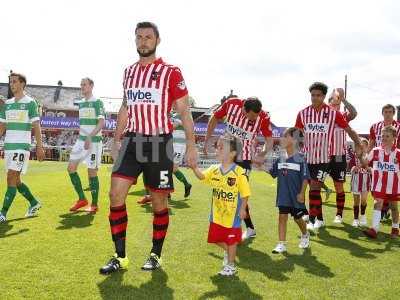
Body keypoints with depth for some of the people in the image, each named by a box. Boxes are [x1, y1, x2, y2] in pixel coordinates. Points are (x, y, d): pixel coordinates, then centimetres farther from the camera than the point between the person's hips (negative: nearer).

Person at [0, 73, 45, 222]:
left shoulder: (30, 102, -3)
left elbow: (36, 126, -6)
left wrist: (39, 147, -12)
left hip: (22, 146, -7)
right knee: (15, 180, 11)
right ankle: (34, 203, 27)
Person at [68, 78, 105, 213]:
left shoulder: (97, 102, -7)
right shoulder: (80, 103, 15)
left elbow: (101, 122, -16)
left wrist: (90, 137, -26)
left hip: (94, 141, -7)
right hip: (81, 140, 7)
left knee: (92, 172, -3)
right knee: (71, 168, 2)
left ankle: (94, 204, 9)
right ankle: (82, 199, 14)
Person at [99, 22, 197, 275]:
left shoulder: (171, 72, -3)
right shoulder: (129, 72, 14)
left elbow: (184, 111, -4)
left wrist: (191, 145, -10)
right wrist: (117, 141, 19)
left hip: (159, 142, -4)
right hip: (132, 140, 5)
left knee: (159, 202, 5)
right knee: (116, 194, -5)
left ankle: (156, 256, 22)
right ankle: (120, 257, 9)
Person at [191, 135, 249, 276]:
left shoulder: (239, 172, -16)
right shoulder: (214, 169, 0)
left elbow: (245, 193, -12)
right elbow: (202, 176, -11)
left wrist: (243, 209, -15)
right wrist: (194, 167, -28)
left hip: (232, 214, -5)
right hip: (217, 213, 5)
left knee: (231, 240, 9)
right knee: (216, 238, 16)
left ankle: (230, 265, 27)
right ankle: (227, 251, 45)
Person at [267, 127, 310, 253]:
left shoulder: (300, 159, -13)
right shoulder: (280, 159, 3)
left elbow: (305, 178, -12)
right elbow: (272, 172, 13)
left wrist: (302, 193, -14)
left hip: (296, 196, -4)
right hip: (283, 195, 4)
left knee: (298, 218, 13)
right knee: (282, 217, 2)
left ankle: (305, 235, 42)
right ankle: (282, 244, 9)